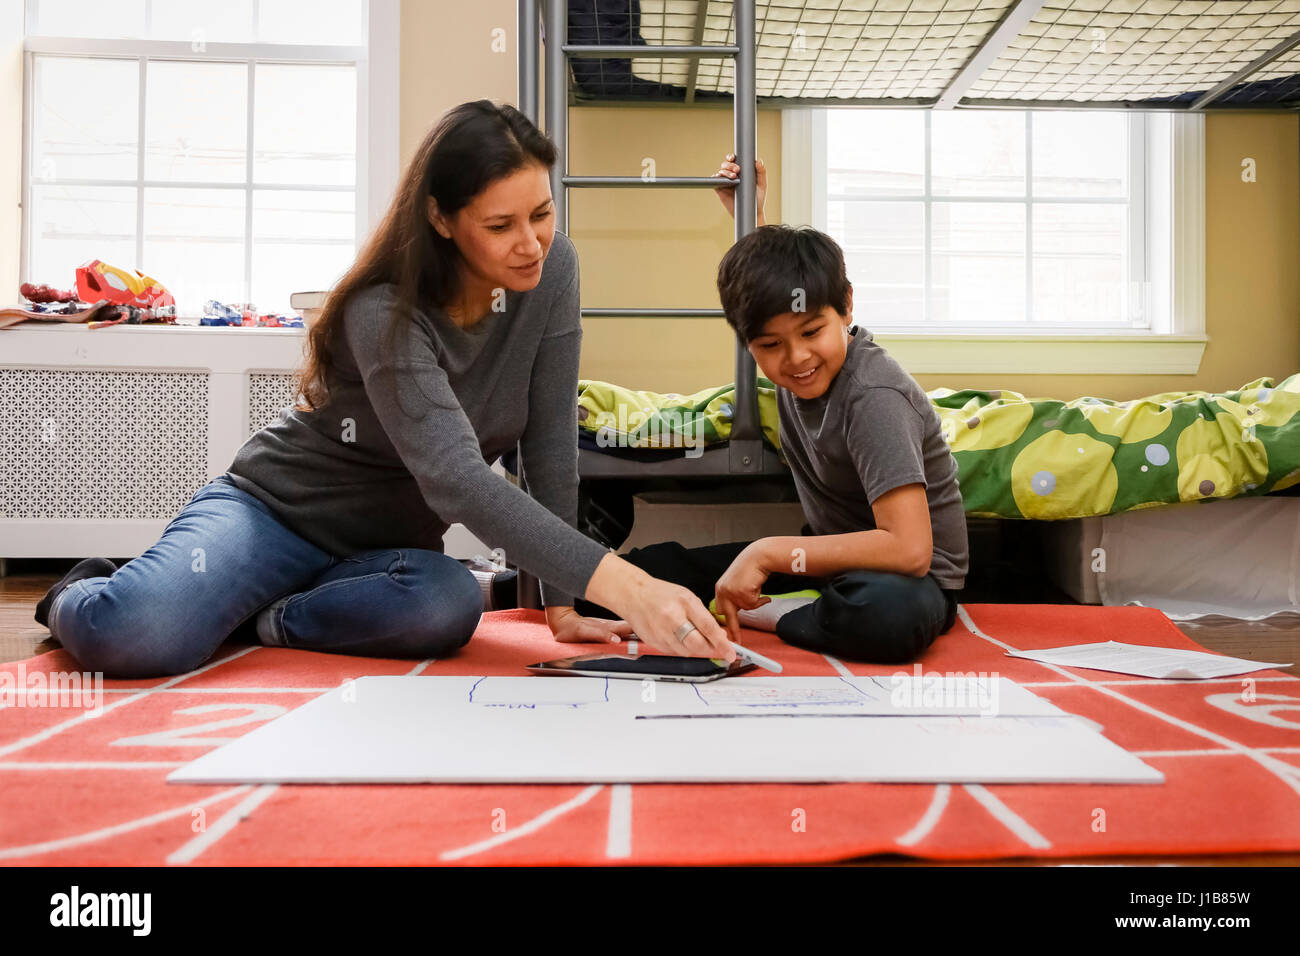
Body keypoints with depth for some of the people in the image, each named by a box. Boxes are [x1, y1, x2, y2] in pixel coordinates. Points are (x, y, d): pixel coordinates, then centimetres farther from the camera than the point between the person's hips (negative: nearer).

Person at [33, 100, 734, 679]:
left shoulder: (552, 270, -11)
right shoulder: (386, 312, -25)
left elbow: (551, 443, -9)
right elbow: (453, 479, -37)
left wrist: (562, 605, -13)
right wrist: (622, 587, -47)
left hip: (388, 544, 4)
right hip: (275, 509, -4)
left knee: (450, 609, -33)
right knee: (131, 636, -30)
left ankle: (253, 619, -6)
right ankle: (79, 597, 10)